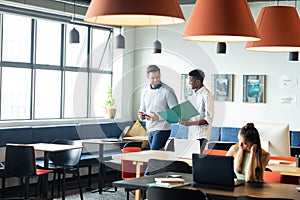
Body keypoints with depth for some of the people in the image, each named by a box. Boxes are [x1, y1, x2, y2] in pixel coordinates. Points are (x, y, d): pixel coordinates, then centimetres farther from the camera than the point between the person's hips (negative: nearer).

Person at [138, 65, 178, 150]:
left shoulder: (167, 91, -8)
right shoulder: (145, 91, 11)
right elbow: (142, 109, 21)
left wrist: (159, 117, -23)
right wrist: (141, 115, -4)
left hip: (162, 129, -7)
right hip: (149, 129, 7)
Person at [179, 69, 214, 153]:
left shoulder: (206, 95, -14)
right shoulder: (193, 93, 11)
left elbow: (209, 119, -17)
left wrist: (190, 123, -23)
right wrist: (184, 119, 1)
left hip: (201, 134, -7)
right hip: (192, 132, 7)